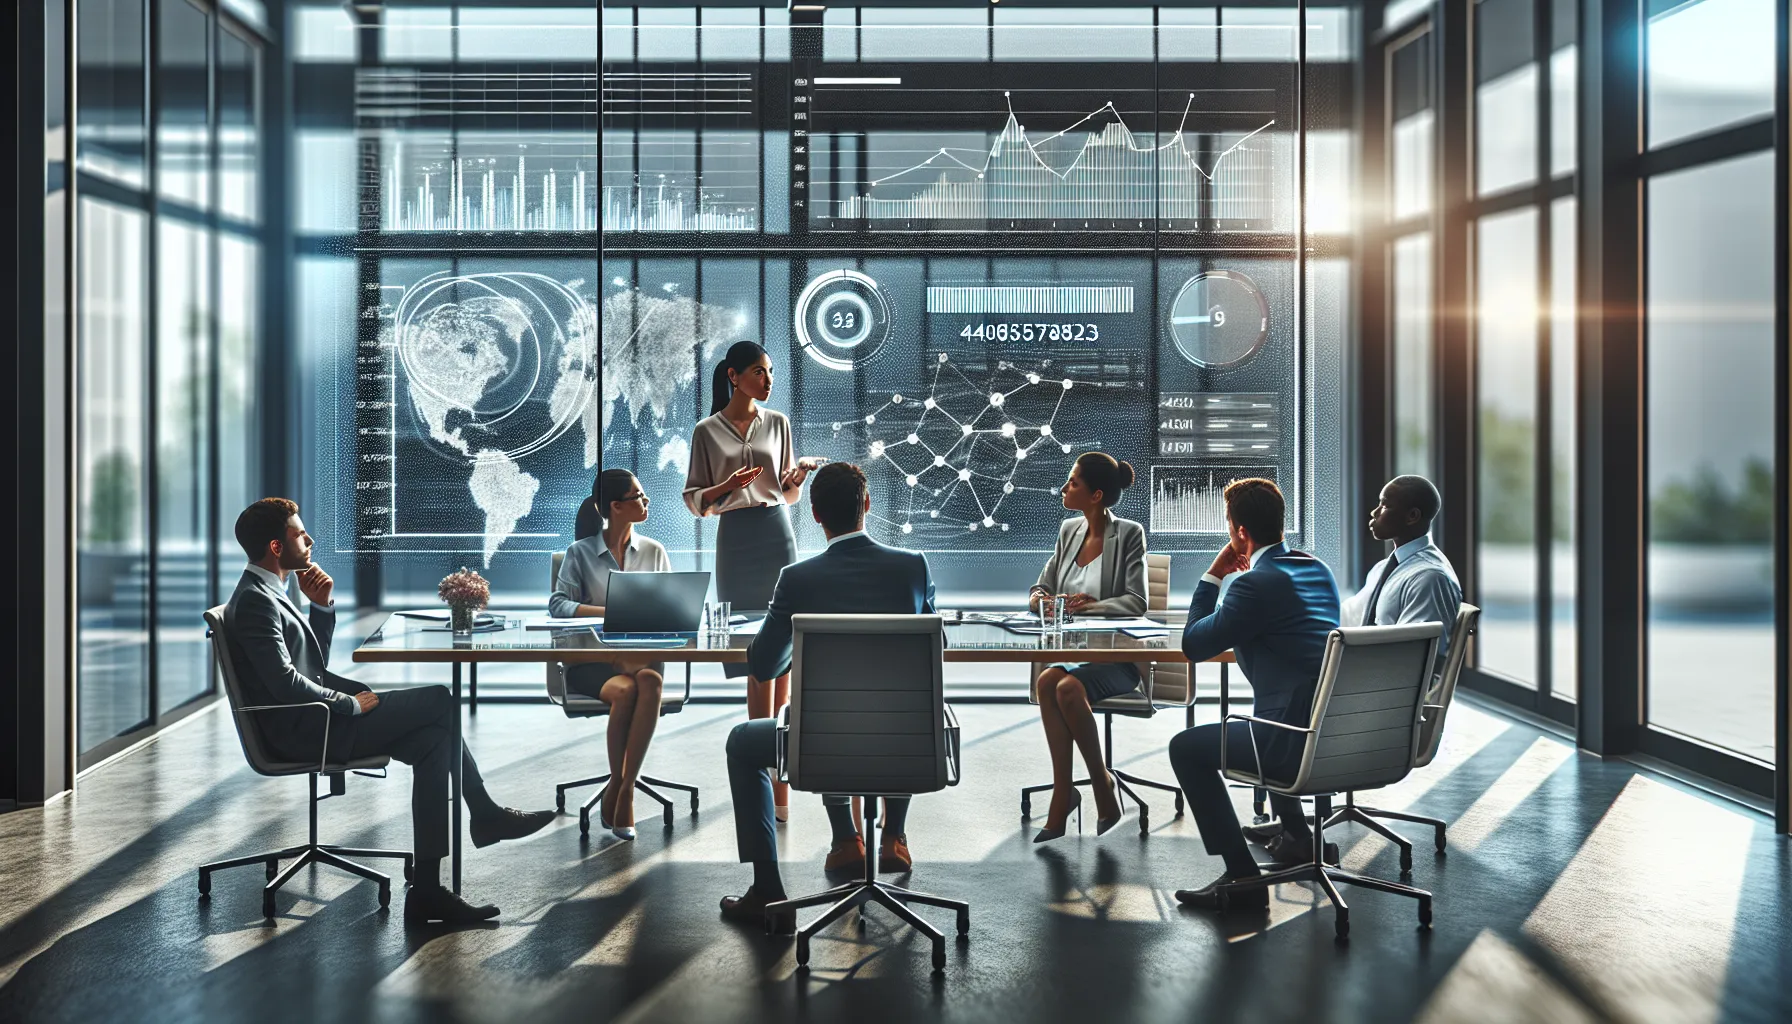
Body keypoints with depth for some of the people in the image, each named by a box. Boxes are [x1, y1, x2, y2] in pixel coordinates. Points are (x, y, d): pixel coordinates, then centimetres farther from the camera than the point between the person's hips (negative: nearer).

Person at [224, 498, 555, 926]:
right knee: (440, 701, -14)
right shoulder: (255, 601, -14)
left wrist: (322, 606, 7)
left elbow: (316, 664, 20)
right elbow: (286, 683, -23)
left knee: (432, 739, -4)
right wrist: (351, 703, -13)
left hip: (315, 717, 10)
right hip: (302, 730, -10)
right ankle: (485, 815, 2)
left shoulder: (266, 593, 17)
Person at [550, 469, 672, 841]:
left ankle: (621, 790, -30)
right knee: (625, 691, -36)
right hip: (591, 658, -2)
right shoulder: (581, 552, 7)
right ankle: (619, 788, -17)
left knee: (650, 681, -36)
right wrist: (610, 612, -21)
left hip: (643, 653, 2)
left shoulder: (654, 551, 15)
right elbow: (558, 605, -6)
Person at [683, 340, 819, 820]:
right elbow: (694, 500, 2)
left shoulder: (777, 422, 9)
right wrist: (729, 486, -15)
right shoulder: (707, 431, 2)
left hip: (776, 533, 2)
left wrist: (800, 474, -7)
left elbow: (788, 492, 14)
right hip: (735, 538, -2)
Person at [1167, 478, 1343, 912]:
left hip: (1297, 740, -9)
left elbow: (1193, 644, -7)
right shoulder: (1317, 569, 11)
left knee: (1186, 747, 5)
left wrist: (1212, 577, 1)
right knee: (1256, 726, 38)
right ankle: (1295, 836, 46)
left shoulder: (1257, 583, -16)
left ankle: (1242, 877, 3)